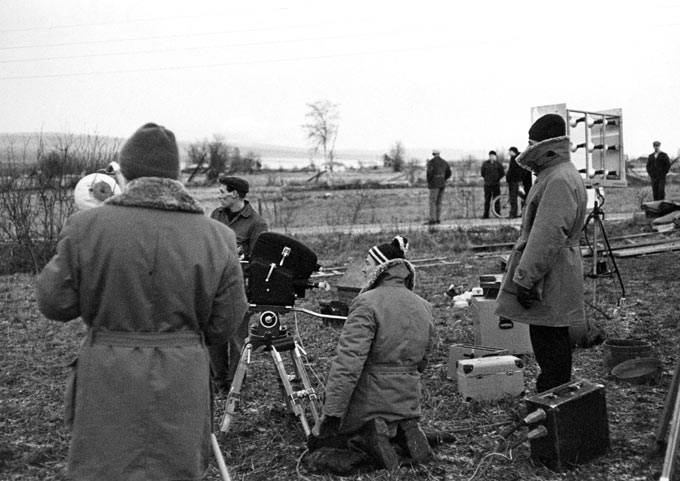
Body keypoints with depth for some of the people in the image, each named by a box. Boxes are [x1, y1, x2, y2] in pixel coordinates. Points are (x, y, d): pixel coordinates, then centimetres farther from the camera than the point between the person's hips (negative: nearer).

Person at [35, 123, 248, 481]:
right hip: (182, 387, 1)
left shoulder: (86, 227, -9)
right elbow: (224, 327, 0)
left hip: (107, 386, -1)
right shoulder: (217, 238, -5)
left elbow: (54, 303, -2)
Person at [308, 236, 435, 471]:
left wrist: (331, 414, -23)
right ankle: (403, 430, 3)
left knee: (318, 439, 16)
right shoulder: (424, 307, 5)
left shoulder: (368, 304, -17)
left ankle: (363, 433, -10)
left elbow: (349, 361, -24)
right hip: (408, 405, 6)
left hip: (367, 402, -6)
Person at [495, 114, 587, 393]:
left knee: (549, 341, -5)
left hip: (551, 279, -11)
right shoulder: (555, 176, 18)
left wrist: (525, 278, -25)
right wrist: (525, 274, 24)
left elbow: (548, 236, -25)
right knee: (552, 339, 16)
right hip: (551, 278, 11)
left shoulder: (560, 180, -18)